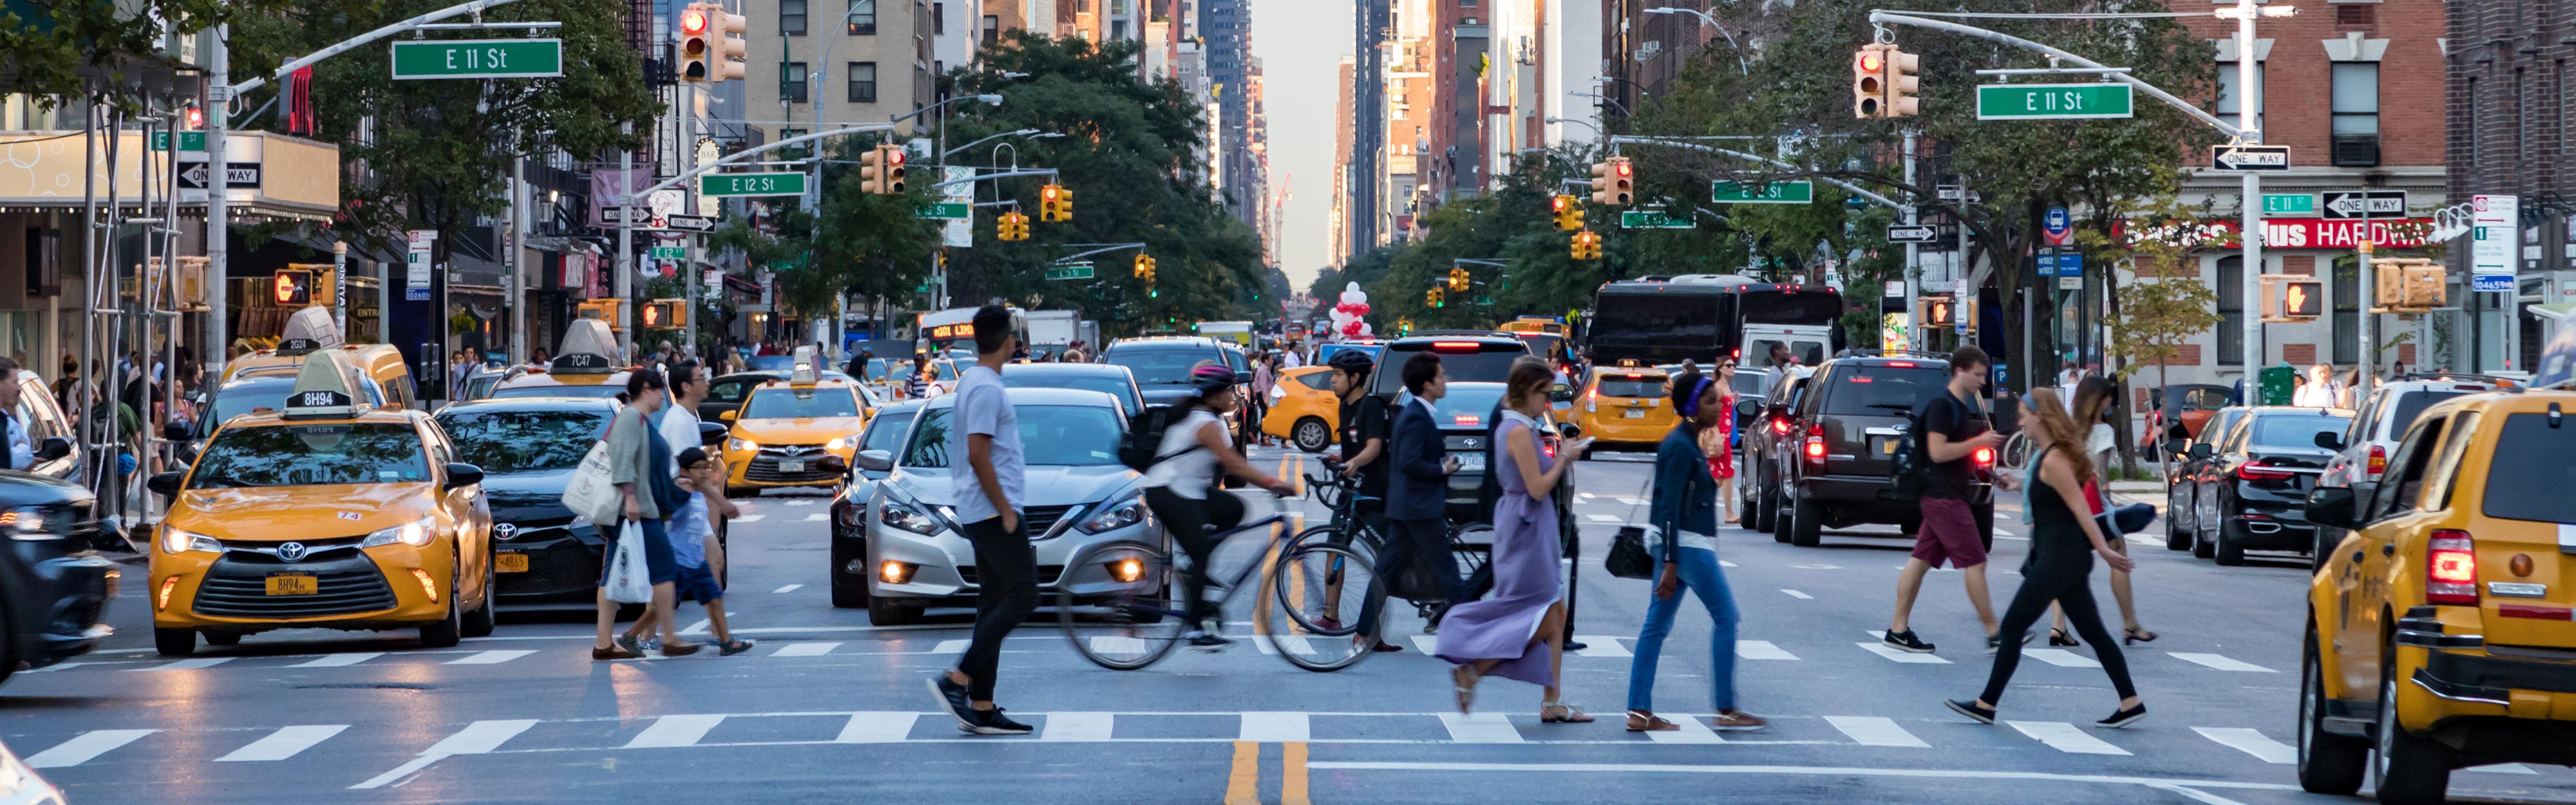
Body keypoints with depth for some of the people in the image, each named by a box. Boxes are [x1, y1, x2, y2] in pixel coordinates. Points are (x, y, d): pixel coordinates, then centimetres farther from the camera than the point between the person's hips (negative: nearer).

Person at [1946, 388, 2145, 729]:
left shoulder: (2054, 461, -16)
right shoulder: (2046, 455, 12)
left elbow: (2080, 508, -21)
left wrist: (2104, 550, -24)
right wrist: (2019, 486, 17)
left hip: (2060, 556, -10)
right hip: (2066, 557, 10)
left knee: (2012, 627, -3)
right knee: (2092, 632, 10)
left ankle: (1986, 704, 2)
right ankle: (2131, 703, 8)